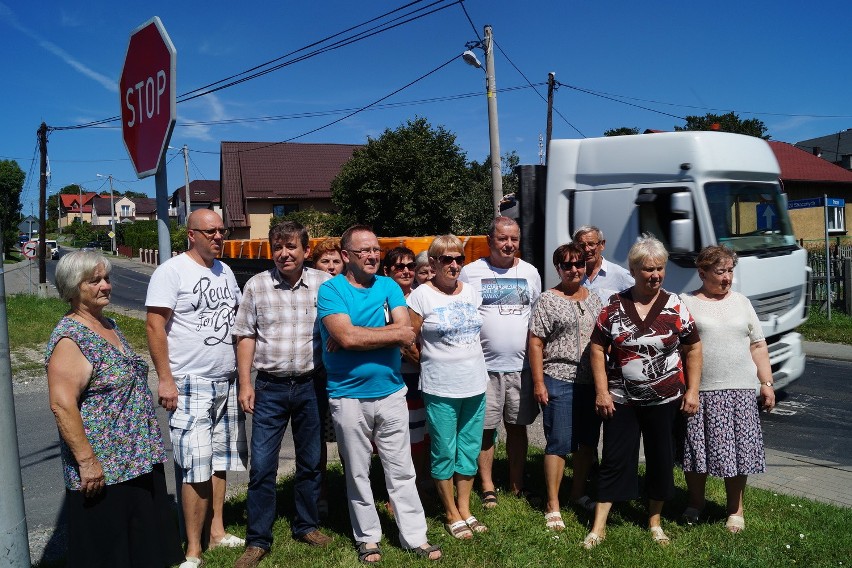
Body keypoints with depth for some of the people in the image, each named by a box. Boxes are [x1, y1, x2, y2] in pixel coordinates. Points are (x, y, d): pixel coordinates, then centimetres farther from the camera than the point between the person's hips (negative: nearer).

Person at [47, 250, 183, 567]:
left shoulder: (108, 325, 11)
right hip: (102, 469, -9)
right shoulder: (69, 338, -17)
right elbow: (62, 405, -23)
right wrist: (87, 460, -24)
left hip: (138, 458, 9)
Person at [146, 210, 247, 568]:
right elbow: (155, 326, -12)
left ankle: (216, 532, 26)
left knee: (220, 462, 13)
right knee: (196, 469, -6)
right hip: (190, 386, -7)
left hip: (227, 382, 7)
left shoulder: (225, 272, 12)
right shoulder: (171, 271, -9)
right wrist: (165, 378, -17)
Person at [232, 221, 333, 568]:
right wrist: (245, 383, -3)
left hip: (311, 386, 1)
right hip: (269, 387, 0)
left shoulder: (324, 284, -2)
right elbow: (246, 336, 2)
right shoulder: (256, 286, 0)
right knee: (262, 465, 1)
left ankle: (306, 526, 31)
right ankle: (257, 540, 14)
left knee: (311, 461, 13)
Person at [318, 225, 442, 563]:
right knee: (358, 473, 11)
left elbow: (405, 330, -10)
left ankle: (415, 537, 21)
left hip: (392, 393, 3)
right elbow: (346, 335, -23)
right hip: (349, 398, -3)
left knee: (401, 471, 10)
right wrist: (394, 334, -12)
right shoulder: (330, 290, -8)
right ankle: (368, 538, 27)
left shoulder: (389, 287, 4)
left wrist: (359, 336, -18)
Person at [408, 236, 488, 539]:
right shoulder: (421, 295, -10)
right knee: (444, 453, 6)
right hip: (440, 389, -5)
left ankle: (465, 509, 29)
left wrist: (472, 364, 13)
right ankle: (452, 515, 22)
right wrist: (429, 364, 3)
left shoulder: (472, 292, 6)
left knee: (469, 449, 14)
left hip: (475, 385, 5)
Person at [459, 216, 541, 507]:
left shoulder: (530, 272, 9)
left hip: (522, 365, 3)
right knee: (485, 428, 4)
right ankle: (487, 487, 19)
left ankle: (517, 484, 26)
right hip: (484, 365, -3)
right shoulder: (471, 272, -1)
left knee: (518, 426, 12)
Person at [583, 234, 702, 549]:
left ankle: (655, 521, 31)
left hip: (665, 400, 1)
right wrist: (602, 391, -7)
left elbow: (693, 349, 3)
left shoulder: (676, 306, -2)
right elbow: (598, 349, -1)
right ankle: (598, 527, 11)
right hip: (621, 400, 0)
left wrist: (692, 390, -3)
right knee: (614, 459, 4)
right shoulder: (614, 306, -3)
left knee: (661, 460, 11)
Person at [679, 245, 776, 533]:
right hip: (698, 391, -2)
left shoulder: (741, 302, 13)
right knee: (696, 450, 4)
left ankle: (736, 510, 22)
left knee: (738, 451, 4)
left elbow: (758, 346, 14)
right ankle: (695, 503, 25)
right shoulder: (686, 303, 2)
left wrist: (767, 383, 7)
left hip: (739, 391, 3)